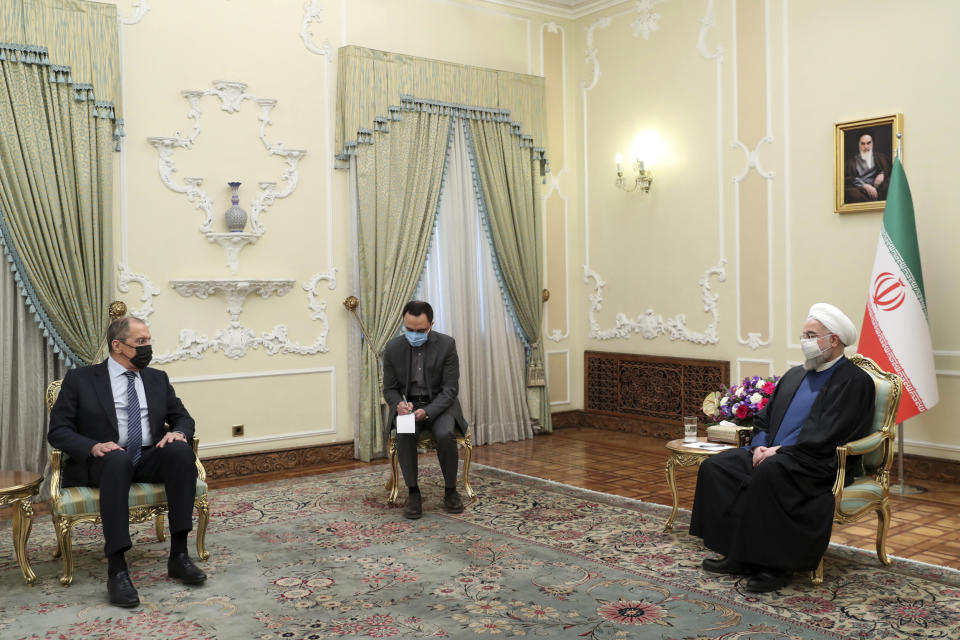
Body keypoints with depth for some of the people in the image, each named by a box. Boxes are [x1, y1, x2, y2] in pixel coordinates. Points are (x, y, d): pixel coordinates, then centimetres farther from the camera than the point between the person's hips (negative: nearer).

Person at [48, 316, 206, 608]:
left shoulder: (158, 379, 18)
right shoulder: (80, 379, 7)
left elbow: (183, 418, 16)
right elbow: (58, 430, 1)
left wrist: (178, 432, -10)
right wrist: (93, 446, -20)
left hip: (150, 461, 3)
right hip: (102, 463, -3)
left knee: (181, 450, -29)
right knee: (118, 458, -38)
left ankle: (179, 555, -27)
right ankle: (116, 570, -40)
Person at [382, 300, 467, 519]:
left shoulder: (447, 344, -11)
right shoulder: (393, 348, -5)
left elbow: (450, 389, -10)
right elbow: (389, 389, 3)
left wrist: (427, 411, -26)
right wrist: (399, 404, -20)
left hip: (439, 404, -1)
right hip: (407, 405, 1)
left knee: (445, 434, -31)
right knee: (404, 435, -31)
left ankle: (450, 490, -10)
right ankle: (413, 493, -16)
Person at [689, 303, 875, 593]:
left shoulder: (855, 381, -4)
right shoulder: (794, 375, 21)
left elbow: (827, 437, -16)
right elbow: (764, 417, 20)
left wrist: (780, 452, -18)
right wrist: (760, 446, -1)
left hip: (819, 464, -8)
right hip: (772, 454, 8)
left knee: (771, 472, -37)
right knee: (717, 466, -12)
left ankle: (774, 563, -24)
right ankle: (737, 554, -10)